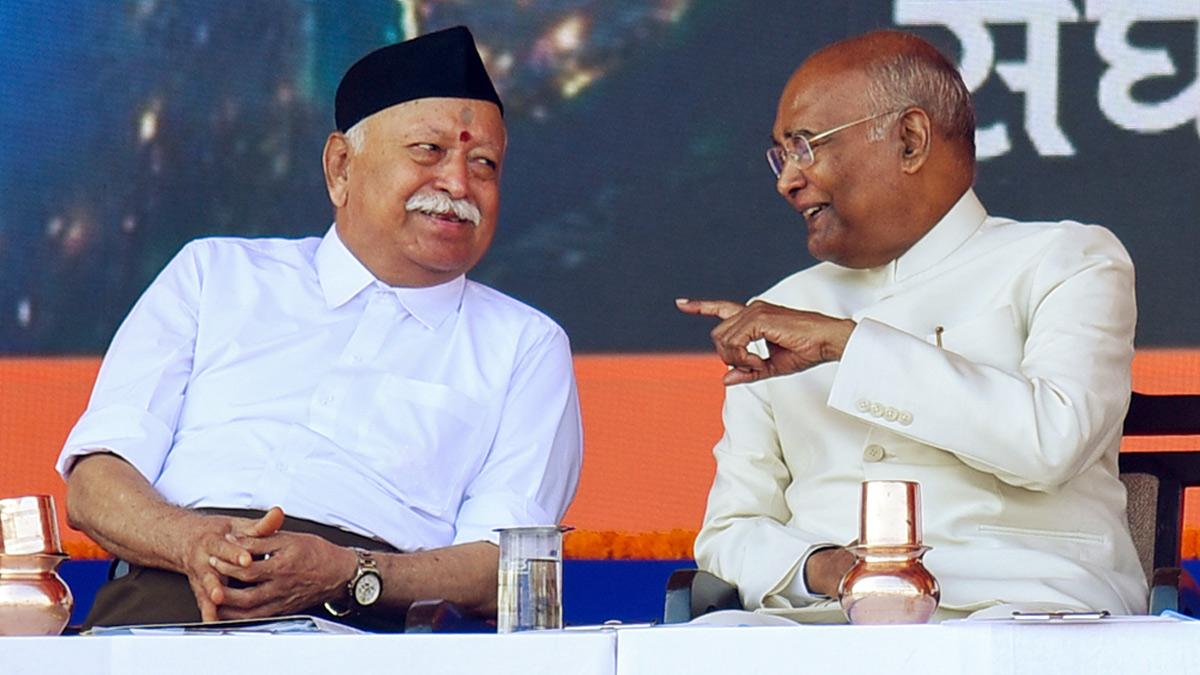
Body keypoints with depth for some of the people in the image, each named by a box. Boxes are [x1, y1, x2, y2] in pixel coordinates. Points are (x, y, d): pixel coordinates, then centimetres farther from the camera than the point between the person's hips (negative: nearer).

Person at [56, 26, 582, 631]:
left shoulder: (525, 347, 21)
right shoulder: (214, 275, 24)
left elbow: (501, 569, 7)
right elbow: (93, 484, 14)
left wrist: (346, 575, -14)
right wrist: (193, 541, -11)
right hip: (164, 609, 1)